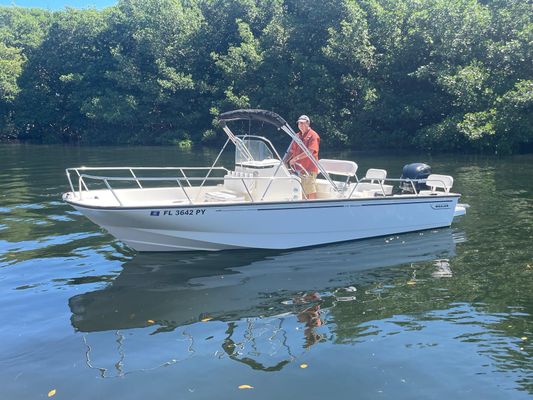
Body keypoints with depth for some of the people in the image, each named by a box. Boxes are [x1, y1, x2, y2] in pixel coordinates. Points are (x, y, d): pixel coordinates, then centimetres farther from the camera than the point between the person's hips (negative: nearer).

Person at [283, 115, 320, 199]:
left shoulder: (313, 135, -6)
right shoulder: (297, 136, 17)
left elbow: (310, 151, -18)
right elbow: (291, 151, 18)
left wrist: (296, 158, -22)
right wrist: (284, 162, 6)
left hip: (309, 170, -7)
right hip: (298, 169, 7)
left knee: (311, 193, -6)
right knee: (304, 193, 11)